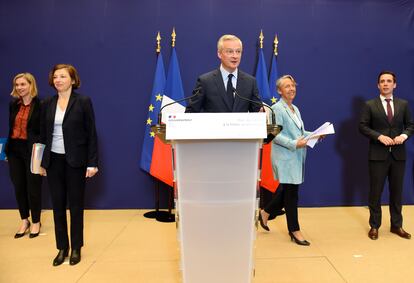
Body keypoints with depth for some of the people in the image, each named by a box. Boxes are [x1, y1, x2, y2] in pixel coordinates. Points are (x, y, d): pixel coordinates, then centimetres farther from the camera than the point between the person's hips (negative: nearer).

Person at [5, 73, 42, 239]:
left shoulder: (40, 105, -10)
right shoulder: (13, 104, 9)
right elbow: (11, 127, 14)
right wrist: (7, 148, 12)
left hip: (32, 150, -6)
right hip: (14, 150, 6)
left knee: (33, 187, 5)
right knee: (18, 186, 11)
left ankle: (36, 222, 22)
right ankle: (24, 221, 27)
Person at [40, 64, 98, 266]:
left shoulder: (83, 102, -5)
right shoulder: (47, 104, 7)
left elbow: (91, 134, -7)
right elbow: (43, 133, 11)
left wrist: (92, 163, -11)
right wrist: (42, 161, 9)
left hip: (75, 161, -4)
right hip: (54, 160, 4)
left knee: (76, 205, 6)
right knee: (58, 205, 9)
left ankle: (76, 248, 21)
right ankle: (62, 248, 24)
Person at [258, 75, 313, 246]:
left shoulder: (295, 109, 18)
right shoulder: (277, 108, -10)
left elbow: (300, 132, 19)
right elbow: (275, 135, -17)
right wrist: (294, 144, -25)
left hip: (296, 158, 9)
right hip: (285, 158, -9)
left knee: (286, 192, 14)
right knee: (291, 194, -1)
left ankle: (265, 213, 33)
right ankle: (294, 231, 12)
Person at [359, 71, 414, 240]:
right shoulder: (370, 105, 0)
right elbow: (363, 126, -5)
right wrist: (379, 136, -17)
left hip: (398, 154, 3)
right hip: (378, 155, -3)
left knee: (397, 191, 11)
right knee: (375, 191, 4)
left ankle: (396, 225, 25)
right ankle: (374, 226, 17)